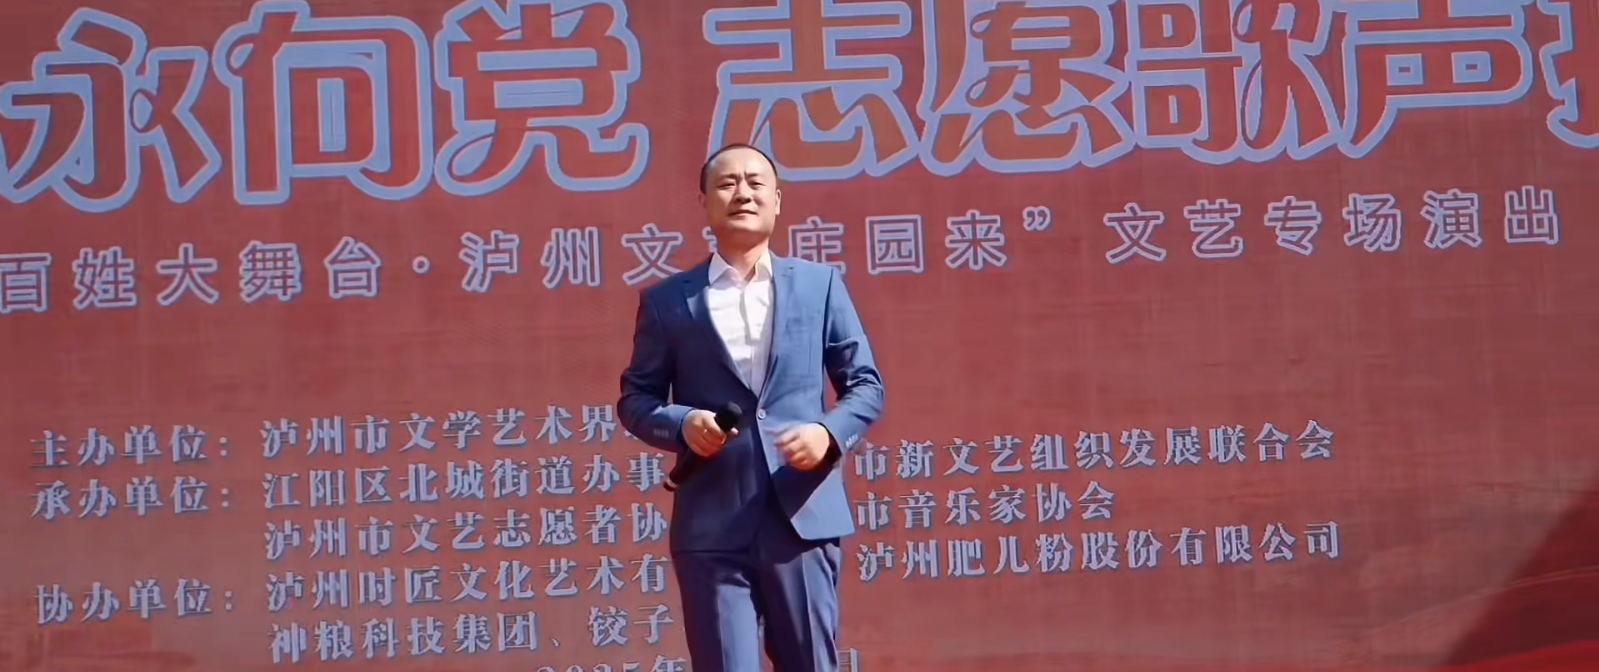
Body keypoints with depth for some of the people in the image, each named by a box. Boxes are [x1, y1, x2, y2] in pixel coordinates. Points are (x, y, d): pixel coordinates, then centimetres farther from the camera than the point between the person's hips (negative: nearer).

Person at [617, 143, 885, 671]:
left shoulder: (821, 284, 10)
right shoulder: (667, 301, 8)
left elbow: (866, 384, 11)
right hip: (712, 526, -1)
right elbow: (635, 398, 11)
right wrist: (682, 424, -10)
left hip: (803, 517, 1)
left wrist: (830, 432, -9)